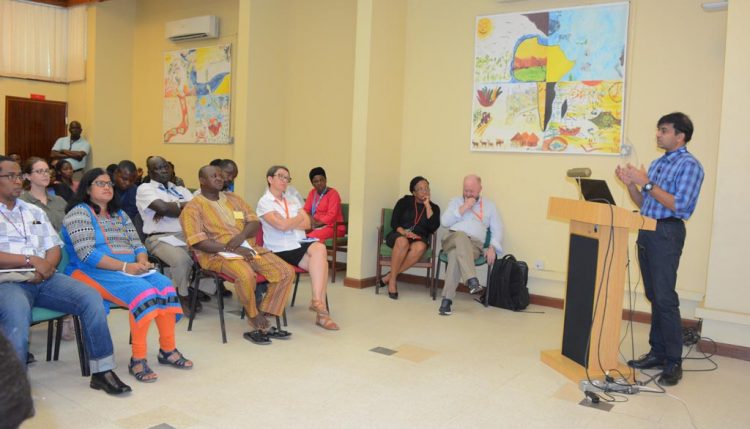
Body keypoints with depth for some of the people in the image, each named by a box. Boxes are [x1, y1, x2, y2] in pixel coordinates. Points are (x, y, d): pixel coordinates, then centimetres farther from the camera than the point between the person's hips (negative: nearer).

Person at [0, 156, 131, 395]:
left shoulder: (35, 212, 21)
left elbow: (54, 249, 15)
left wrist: (47, 265, -7)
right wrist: (31, 261, -14)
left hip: (44, 278, 5)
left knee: (91, 298, -18)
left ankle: (102, 371, -12)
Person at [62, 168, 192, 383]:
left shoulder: (120, 215, 22)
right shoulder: (79, 213, -1)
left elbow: (138, 246, 16)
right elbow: (87, 254, -14)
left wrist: (142, 262, -8)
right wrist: (124, 267, -19)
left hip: (132, 270, 7)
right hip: (94, 272, -6)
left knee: (164, 285, -22)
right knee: (143, 292, -32)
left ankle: (168, 349, -14)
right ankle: (138, 359, -25)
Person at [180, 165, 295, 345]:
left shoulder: (232, 198, 19)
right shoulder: (193, 207, 1)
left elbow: (254, 222, 13)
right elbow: (197, 242, -11)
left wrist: (241, 237, -10)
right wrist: (232, 249, -20)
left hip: (248, 248, 6)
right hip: (218, 254, -6)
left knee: (286, 272, -12)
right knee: (246, 275, -37)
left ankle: (262, 319, -7)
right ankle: (257, 322, -13)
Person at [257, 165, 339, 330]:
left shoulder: (293, 200, 22)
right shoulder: (264, 202, 2)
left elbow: (307, 224, 9)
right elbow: (282, 226, -13)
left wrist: (288, 222, -6)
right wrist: (299, 218, 4)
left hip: (300, 243, 6)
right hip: (281, 249, -5)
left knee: (320, 248, -29)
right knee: (320, 262, -27)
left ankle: (317, 301, -28)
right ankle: (321, 306, -22)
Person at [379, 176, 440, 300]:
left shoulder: (434, 207, 12)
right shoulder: (405, 201, 9)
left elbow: (433, 227, -5)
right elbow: (394, 222, 0)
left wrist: (427, 205, -4)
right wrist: (404, 232, -20)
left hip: (419, 238, 1)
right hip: (399, 235, -1)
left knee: (420, 247, -38)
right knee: (403, 241, -40)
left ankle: (388, 277, -30)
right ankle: (392, 281, -29)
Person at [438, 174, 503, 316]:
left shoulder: (489, 205, 18)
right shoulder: (456, 201, 19)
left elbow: (497, 230, 12)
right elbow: (444, 222, 4)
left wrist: (492, 247, -6)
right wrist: (464, 208, -3)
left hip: (474, 244, 0)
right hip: (452, 238, 0)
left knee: (455, 255, -36)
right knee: (461, 236, -38)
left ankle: (447, 300, -38)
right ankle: (471, 280, -52)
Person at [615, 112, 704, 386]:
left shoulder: (689, 166, -7)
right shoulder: (657, 163, 18)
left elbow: (679, 205, -17)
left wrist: (646, 184, -17)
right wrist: (631, 184, 3)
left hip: (667, 234, -8)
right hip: (647, 231, 8)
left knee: (665, 298, -7)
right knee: (653, 296, 11)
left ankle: (673, 362, 2)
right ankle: (657, 353, 20)